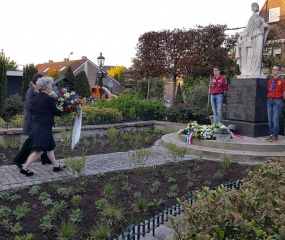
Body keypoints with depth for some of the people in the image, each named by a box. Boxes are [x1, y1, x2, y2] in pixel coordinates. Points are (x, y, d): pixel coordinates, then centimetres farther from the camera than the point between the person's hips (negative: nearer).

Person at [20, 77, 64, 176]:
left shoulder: (35, 98, 8)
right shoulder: (49, 99, -15)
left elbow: (33, 109, 14)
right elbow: (55, 112, -7)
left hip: (36, 126, 9)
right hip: (44, 127, -9)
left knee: (50, 147, 18)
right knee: (39, 151, -4)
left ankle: (56, 166, 27)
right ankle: (25, 168, 0)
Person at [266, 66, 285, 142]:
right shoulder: (270, 81, 14)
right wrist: (269, 98, 9)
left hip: (277, 101, -6)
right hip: (269, 101, 6)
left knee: (275, 120, -8)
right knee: (270, 120, 8)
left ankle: (275, 136, -3)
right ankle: (271, 135, 17)